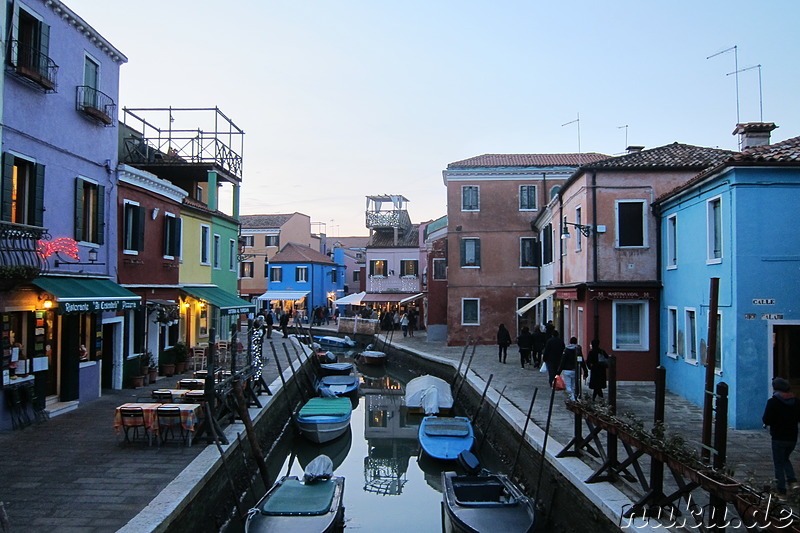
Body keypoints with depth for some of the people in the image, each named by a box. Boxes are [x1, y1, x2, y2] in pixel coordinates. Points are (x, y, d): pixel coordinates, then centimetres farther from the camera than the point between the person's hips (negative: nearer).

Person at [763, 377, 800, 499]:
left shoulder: (773, 402, -15)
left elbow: (766, 420, -18)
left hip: (778, 438, -5)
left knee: (779, 464, 5)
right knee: (785, 459, 26)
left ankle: (782, 492, 7)